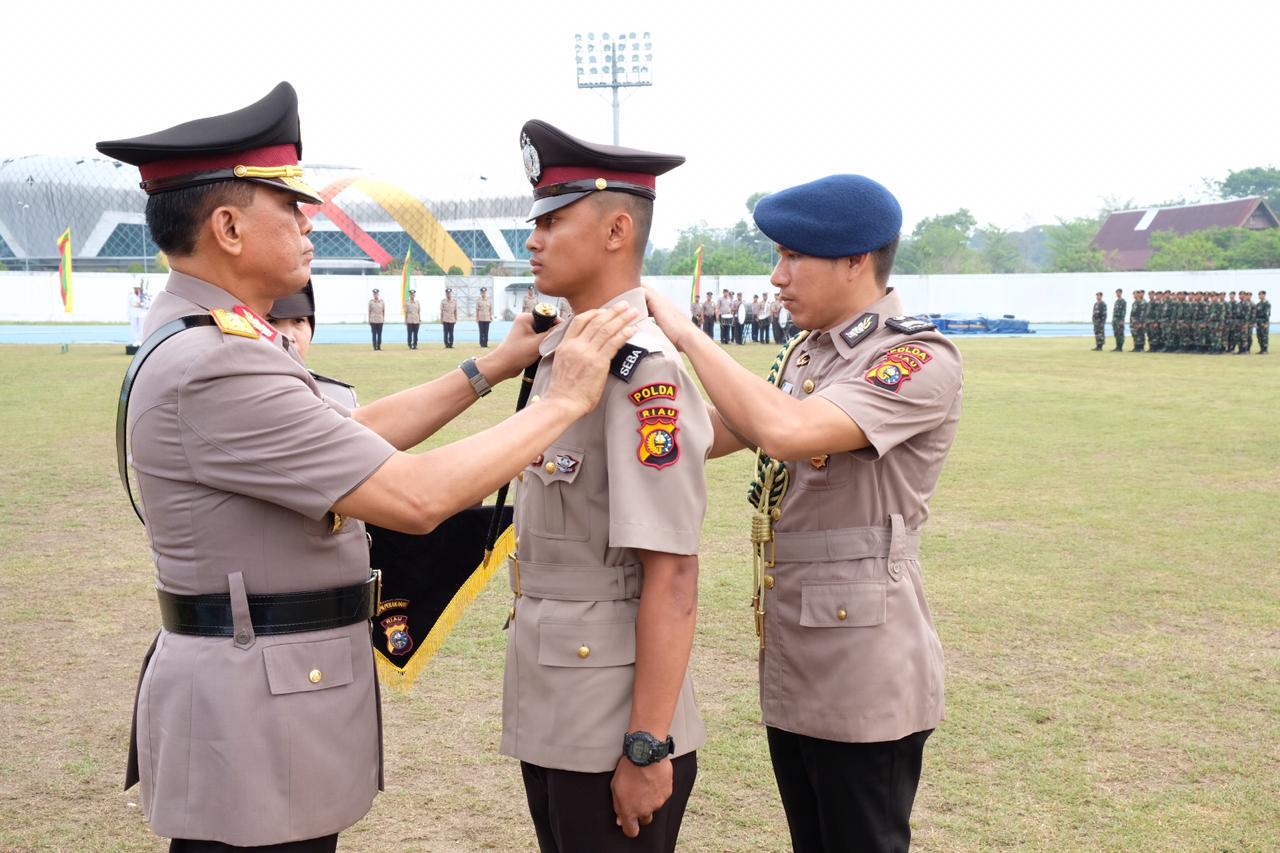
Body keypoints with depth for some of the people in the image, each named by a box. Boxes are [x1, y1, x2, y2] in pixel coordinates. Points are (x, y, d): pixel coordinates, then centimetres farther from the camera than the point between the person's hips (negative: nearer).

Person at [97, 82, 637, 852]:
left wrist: (492, 368, 11)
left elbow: (353, 436, 14)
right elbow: (418, 497, -26)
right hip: (254, 709, -10)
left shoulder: (203, 338, 8)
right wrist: (564, 401, -16)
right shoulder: (214, 368, -25)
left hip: (269, 686, 10)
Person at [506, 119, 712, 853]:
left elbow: (672, 577, -22)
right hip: (550, 714, 9)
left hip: (612, 729, -8)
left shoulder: (644, 369, -20)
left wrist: (648, 749, -21)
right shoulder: (562, 353, 7)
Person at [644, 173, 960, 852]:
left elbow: (787, 431, -30)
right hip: (790, 660, 8)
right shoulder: (805, 354, 11)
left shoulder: (921, 359, -16)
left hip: (863, 675, -8)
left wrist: (687, 336, -21)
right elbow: (715, 434, 15)